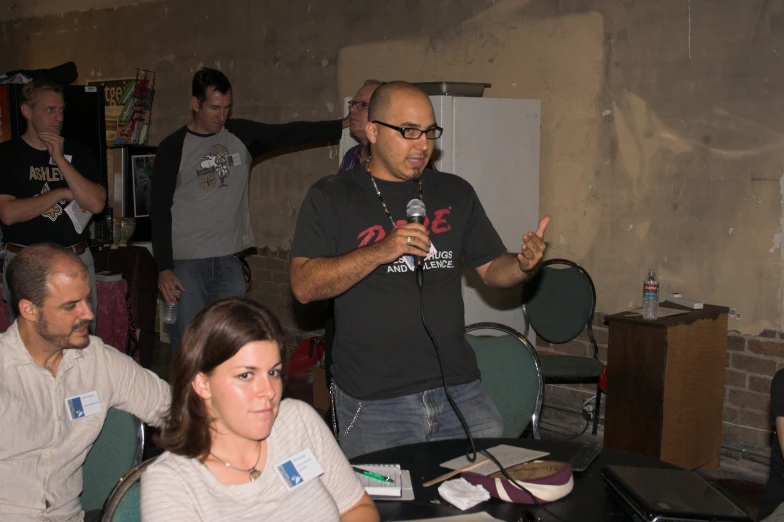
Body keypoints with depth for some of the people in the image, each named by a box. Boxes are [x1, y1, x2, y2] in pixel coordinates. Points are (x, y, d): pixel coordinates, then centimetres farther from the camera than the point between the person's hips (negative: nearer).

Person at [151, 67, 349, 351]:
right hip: (186, 263, -3)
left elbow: (289, 134, -1)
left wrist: (344, 124, -13)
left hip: (229, 262, 3)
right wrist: (163, 268, -10)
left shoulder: (241, 135, 6)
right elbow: (160, 211, -3)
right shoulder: (173, 147, -3)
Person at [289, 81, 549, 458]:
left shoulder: (455, 193, 12)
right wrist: (380, 252, -21)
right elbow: (304, 286, -10)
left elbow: (492, 268, 15)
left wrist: (524, 266, -8)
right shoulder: (330, 198, 0)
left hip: (460, 391, 3)